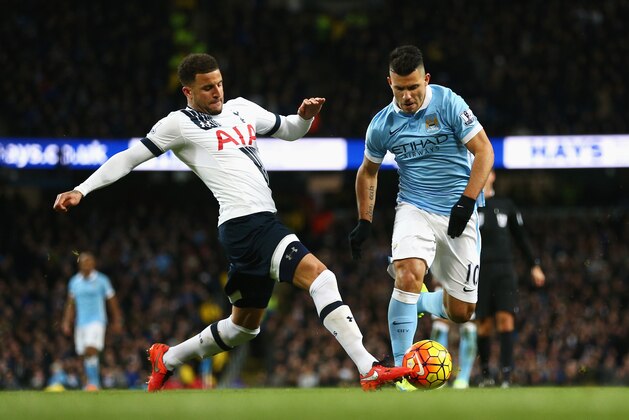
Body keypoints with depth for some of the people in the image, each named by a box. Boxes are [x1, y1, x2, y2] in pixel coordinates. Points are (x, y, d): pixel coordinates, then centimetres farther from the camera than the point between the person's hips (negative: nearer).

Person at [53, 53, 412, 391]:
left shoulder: (241, 109, 19)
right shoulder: (181, 123, 0)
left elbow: (288, 131, 32)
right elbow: (130, 158, 2)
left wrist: (305, 116, 9)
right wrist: (81, 191, -4)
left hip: (263, 224, 9)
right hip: (245, 222, -9)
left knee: (245, 325, 20)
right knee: (319, 275, -23)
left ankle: (167, 359, 37)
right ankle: (369, 369, -30)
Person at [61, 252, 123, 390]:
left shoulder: (101, 280, -2)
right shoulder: (74, 282, 8)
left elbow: (112, 301, 5)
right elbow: (70, 304, 15)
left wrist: (117, 321, 6)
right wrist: (67, 322, 8)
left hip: (97, 321, -4)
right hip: (80, 322, 4)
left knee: (91, 351, -21)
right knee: (85, 354, 7)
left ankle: (94, 382, -19)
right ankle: (91, 383, 21)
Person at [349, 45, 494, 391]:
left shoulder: (448, 103, -9)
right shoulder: (382, 125, 0)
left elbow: (483, 151, -7)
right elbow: (368, 172, 17)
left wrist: (467, 201, -15)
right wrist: (364, 222, 13)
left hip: (458, 215, 0)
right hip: (415, 209, 0)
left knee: (461, 312, 1)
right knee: (409, 274, -30)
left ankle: (419, 302, 36)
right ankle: (402, 367, -23)